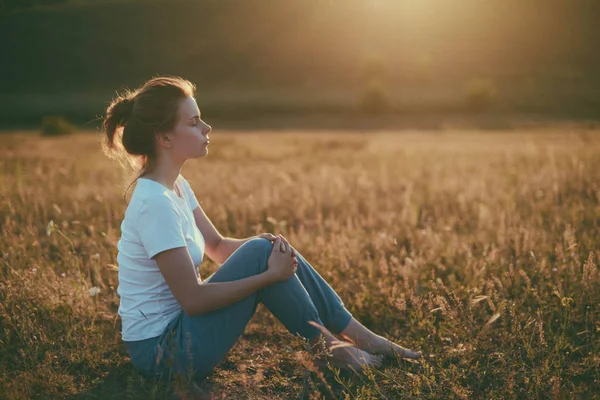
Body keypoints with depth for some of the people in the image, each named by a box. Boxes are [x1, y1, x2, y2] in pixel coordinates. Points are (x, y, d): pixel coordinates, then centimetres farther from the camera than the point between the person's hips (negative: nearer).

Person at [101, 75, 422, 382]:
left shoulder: (175, 186, 4)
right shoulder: (155, 203, -25)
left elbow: (217, 246, 12)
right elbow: (192, 299, -25)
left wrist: (269, 244, -8)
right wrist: (271, 275, -19)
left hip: (176, 326, 9)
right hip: (159, 351, -9)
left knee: (273, 250, 2)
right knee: (260, 254, -19)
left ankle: (361, 335, 8)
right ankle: (327, 345, -1)